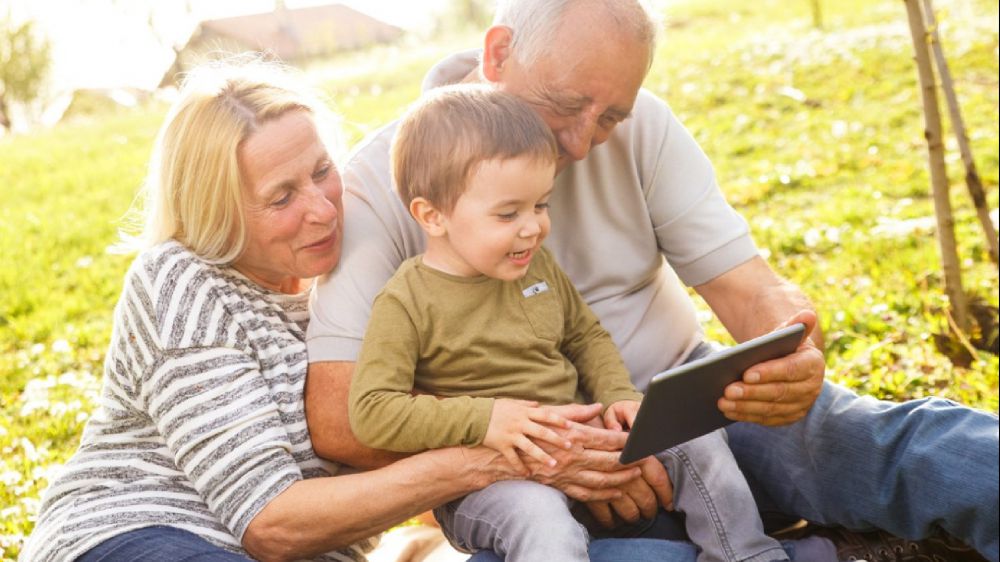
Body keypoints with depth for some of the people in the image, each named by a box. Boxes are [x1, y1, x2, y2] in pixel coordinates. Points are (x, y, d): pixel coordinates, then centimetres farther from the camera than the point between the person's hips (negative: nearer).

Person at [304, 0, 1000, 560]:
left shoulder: (641, 125, -2)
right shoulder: (383, 180, -12)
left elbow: (753, 290, -5)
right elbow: (336, 415, -20)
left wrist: (794, 357, -30)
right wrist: (528, 451, -32)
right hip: (518, 476, -1)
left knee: (910, 445, -25)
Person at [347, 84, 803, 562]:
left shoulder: (537, 265, 6)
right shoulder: (406, 304, -14)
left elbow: (586, 336, 19)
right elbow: (370, 413, -19)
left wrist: (618, 395, -1)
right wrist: (483, 419, -26)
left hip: (578, 445, 6)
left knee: (698, 439, 1)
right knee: (542, 521, -37)